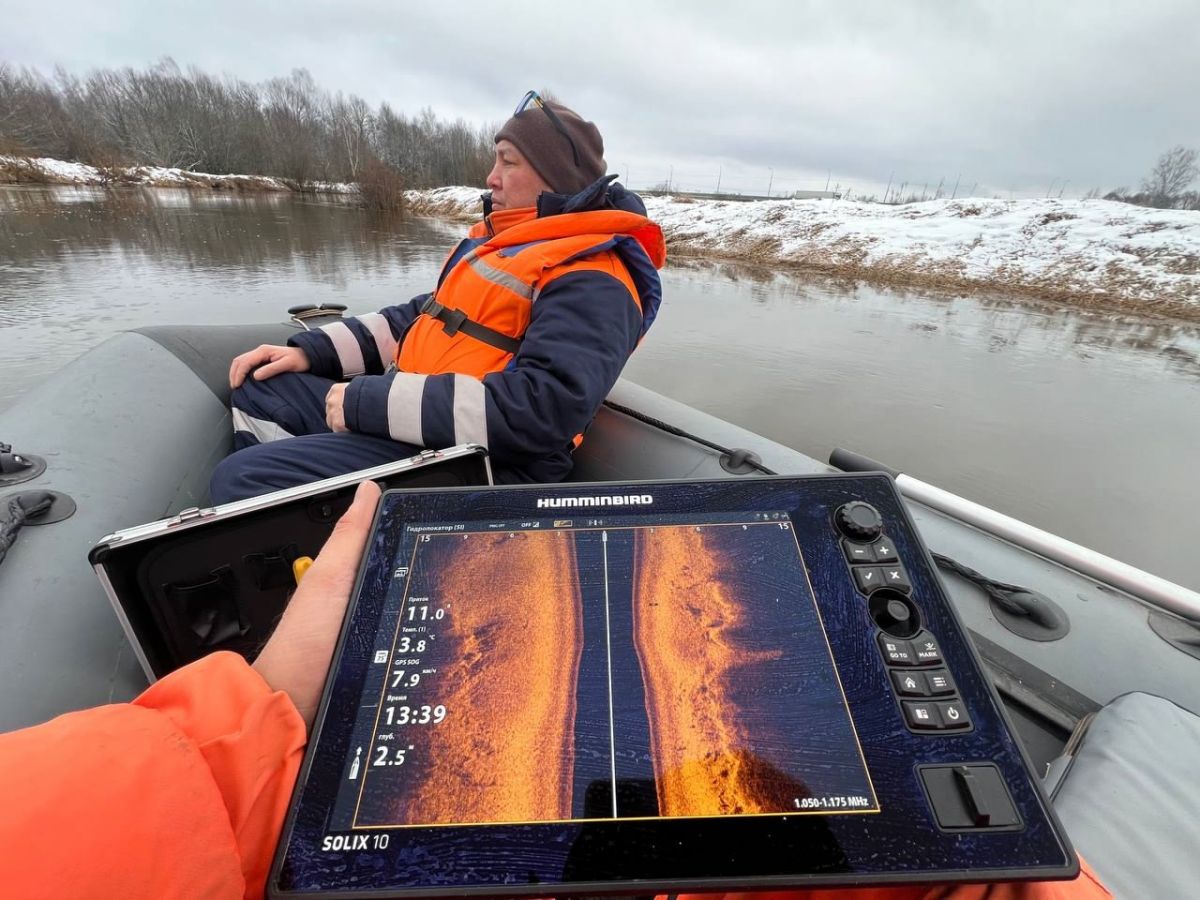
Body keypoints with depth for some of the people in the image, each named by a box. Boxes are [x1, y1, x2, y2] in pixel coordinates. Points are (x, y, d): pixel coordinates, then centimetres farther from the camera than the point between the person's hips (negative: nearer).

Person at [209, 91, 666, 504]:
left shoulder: (590, 285, -16)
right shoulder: (500, 241, 15)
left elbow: (542, 408, -29)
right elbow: (422, 316, 21)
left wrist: (374, 401, -23)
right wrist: (313, 350, 10)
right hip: (414, 412, 10)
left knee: (242, 480, -19)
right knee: (258, 390, 14)